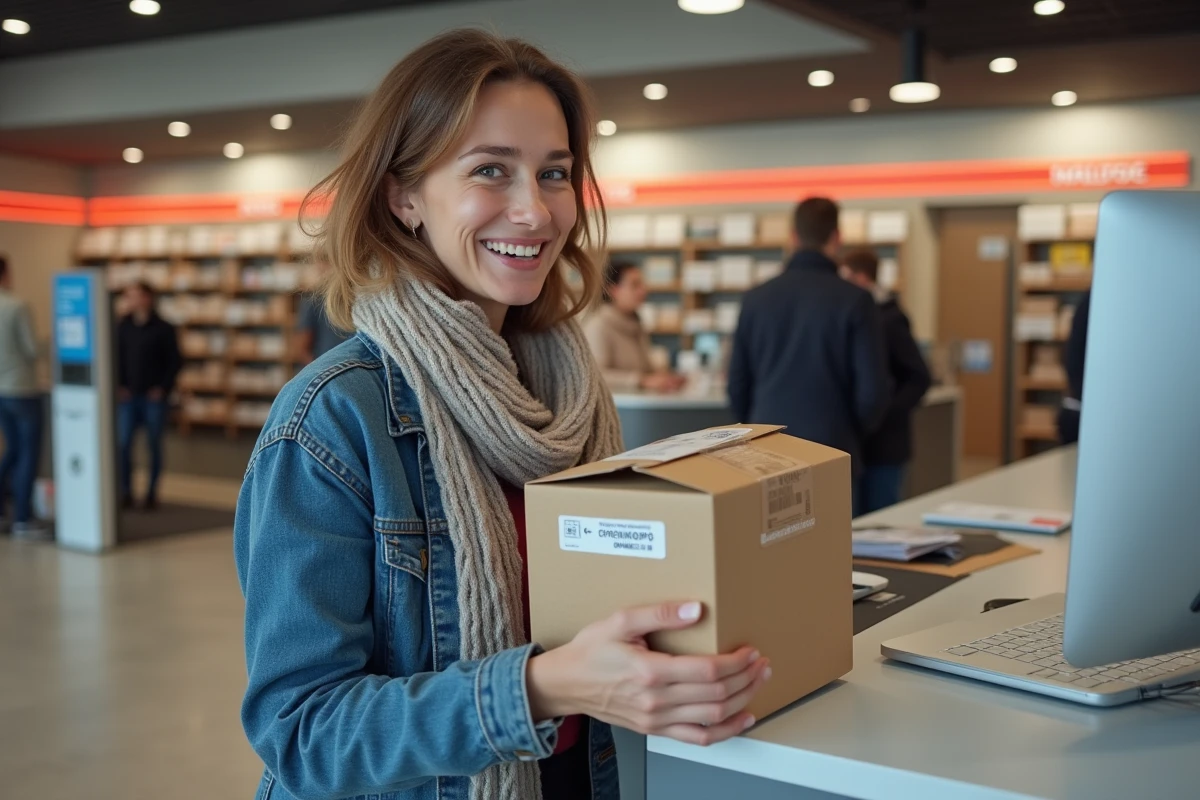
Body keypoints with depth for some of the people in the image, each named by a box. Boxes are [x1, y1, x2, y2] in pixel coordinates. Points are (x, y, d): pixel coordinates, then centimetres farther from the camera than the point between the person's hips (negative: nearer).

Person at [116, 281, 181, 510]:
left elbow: (175, 361, -1)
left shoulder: (163, 329, -3)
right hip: (129, 396, 3)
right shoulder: (124, 327, 5)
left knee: (154, 445, 4)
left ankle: (152, 494, 14)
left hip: (154, 397, -3)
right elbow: (117, 358, 10)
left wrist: (163, 387, -8)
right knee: (123, 443, -2)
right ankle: (126, 492, 9)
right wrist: (119, 385, 0)